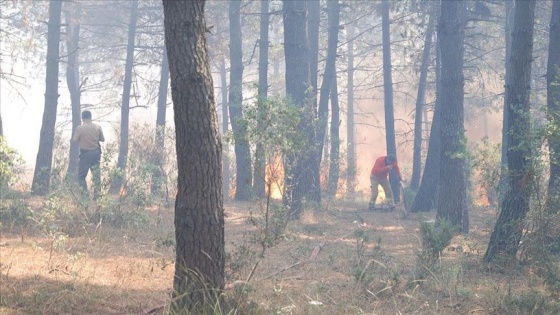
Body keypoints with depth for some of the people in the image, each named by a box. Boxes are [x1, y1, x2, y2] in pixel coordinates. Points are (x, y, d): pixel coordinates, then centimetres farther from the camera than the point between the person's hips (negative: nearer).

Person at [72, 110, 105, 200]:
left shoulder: (80, 128, -12)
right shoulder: (98, 127, -1)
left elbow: (75, 140, -8)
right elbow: (102, 139, 5)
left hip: (85, 153, -4)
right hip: (96, 152, 4)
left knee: (81, 175, 6)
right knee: (96, 174, 10)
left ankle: (84, 193, -3)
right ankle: (97, 193, 8)